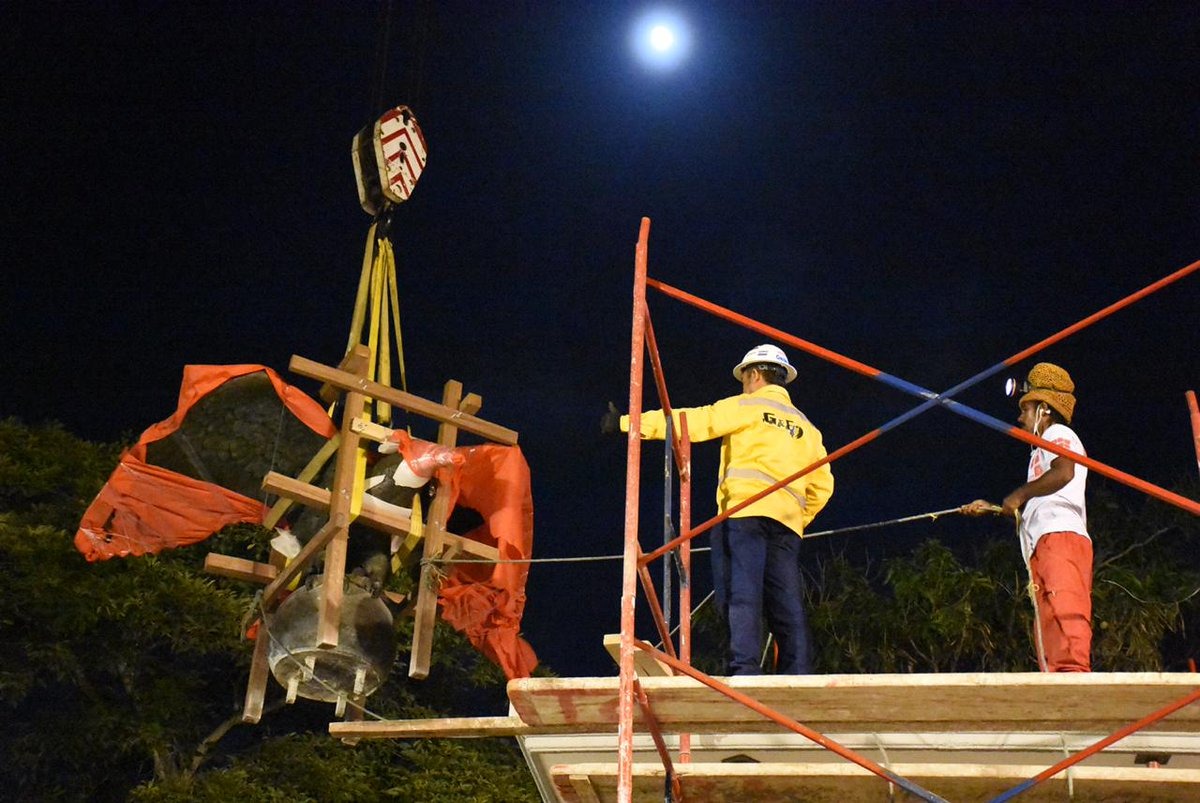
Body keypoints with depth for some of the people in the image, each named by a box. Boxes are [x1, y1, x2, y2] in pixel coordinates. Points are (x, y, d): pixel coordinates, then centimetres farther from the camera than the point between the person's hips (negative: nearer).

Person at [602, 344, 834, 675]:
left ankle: (744, 669, -28)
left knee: (740, 595, -15)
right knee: (787, 606, 3)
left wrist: (627, 422, 8)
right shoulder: (806, 427, 28)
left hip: (744, 512, -6)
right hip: (787, 523, 6)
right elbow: (822, 486, 22)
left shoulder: (746, 406, 10)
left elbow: (692, 422, 5)